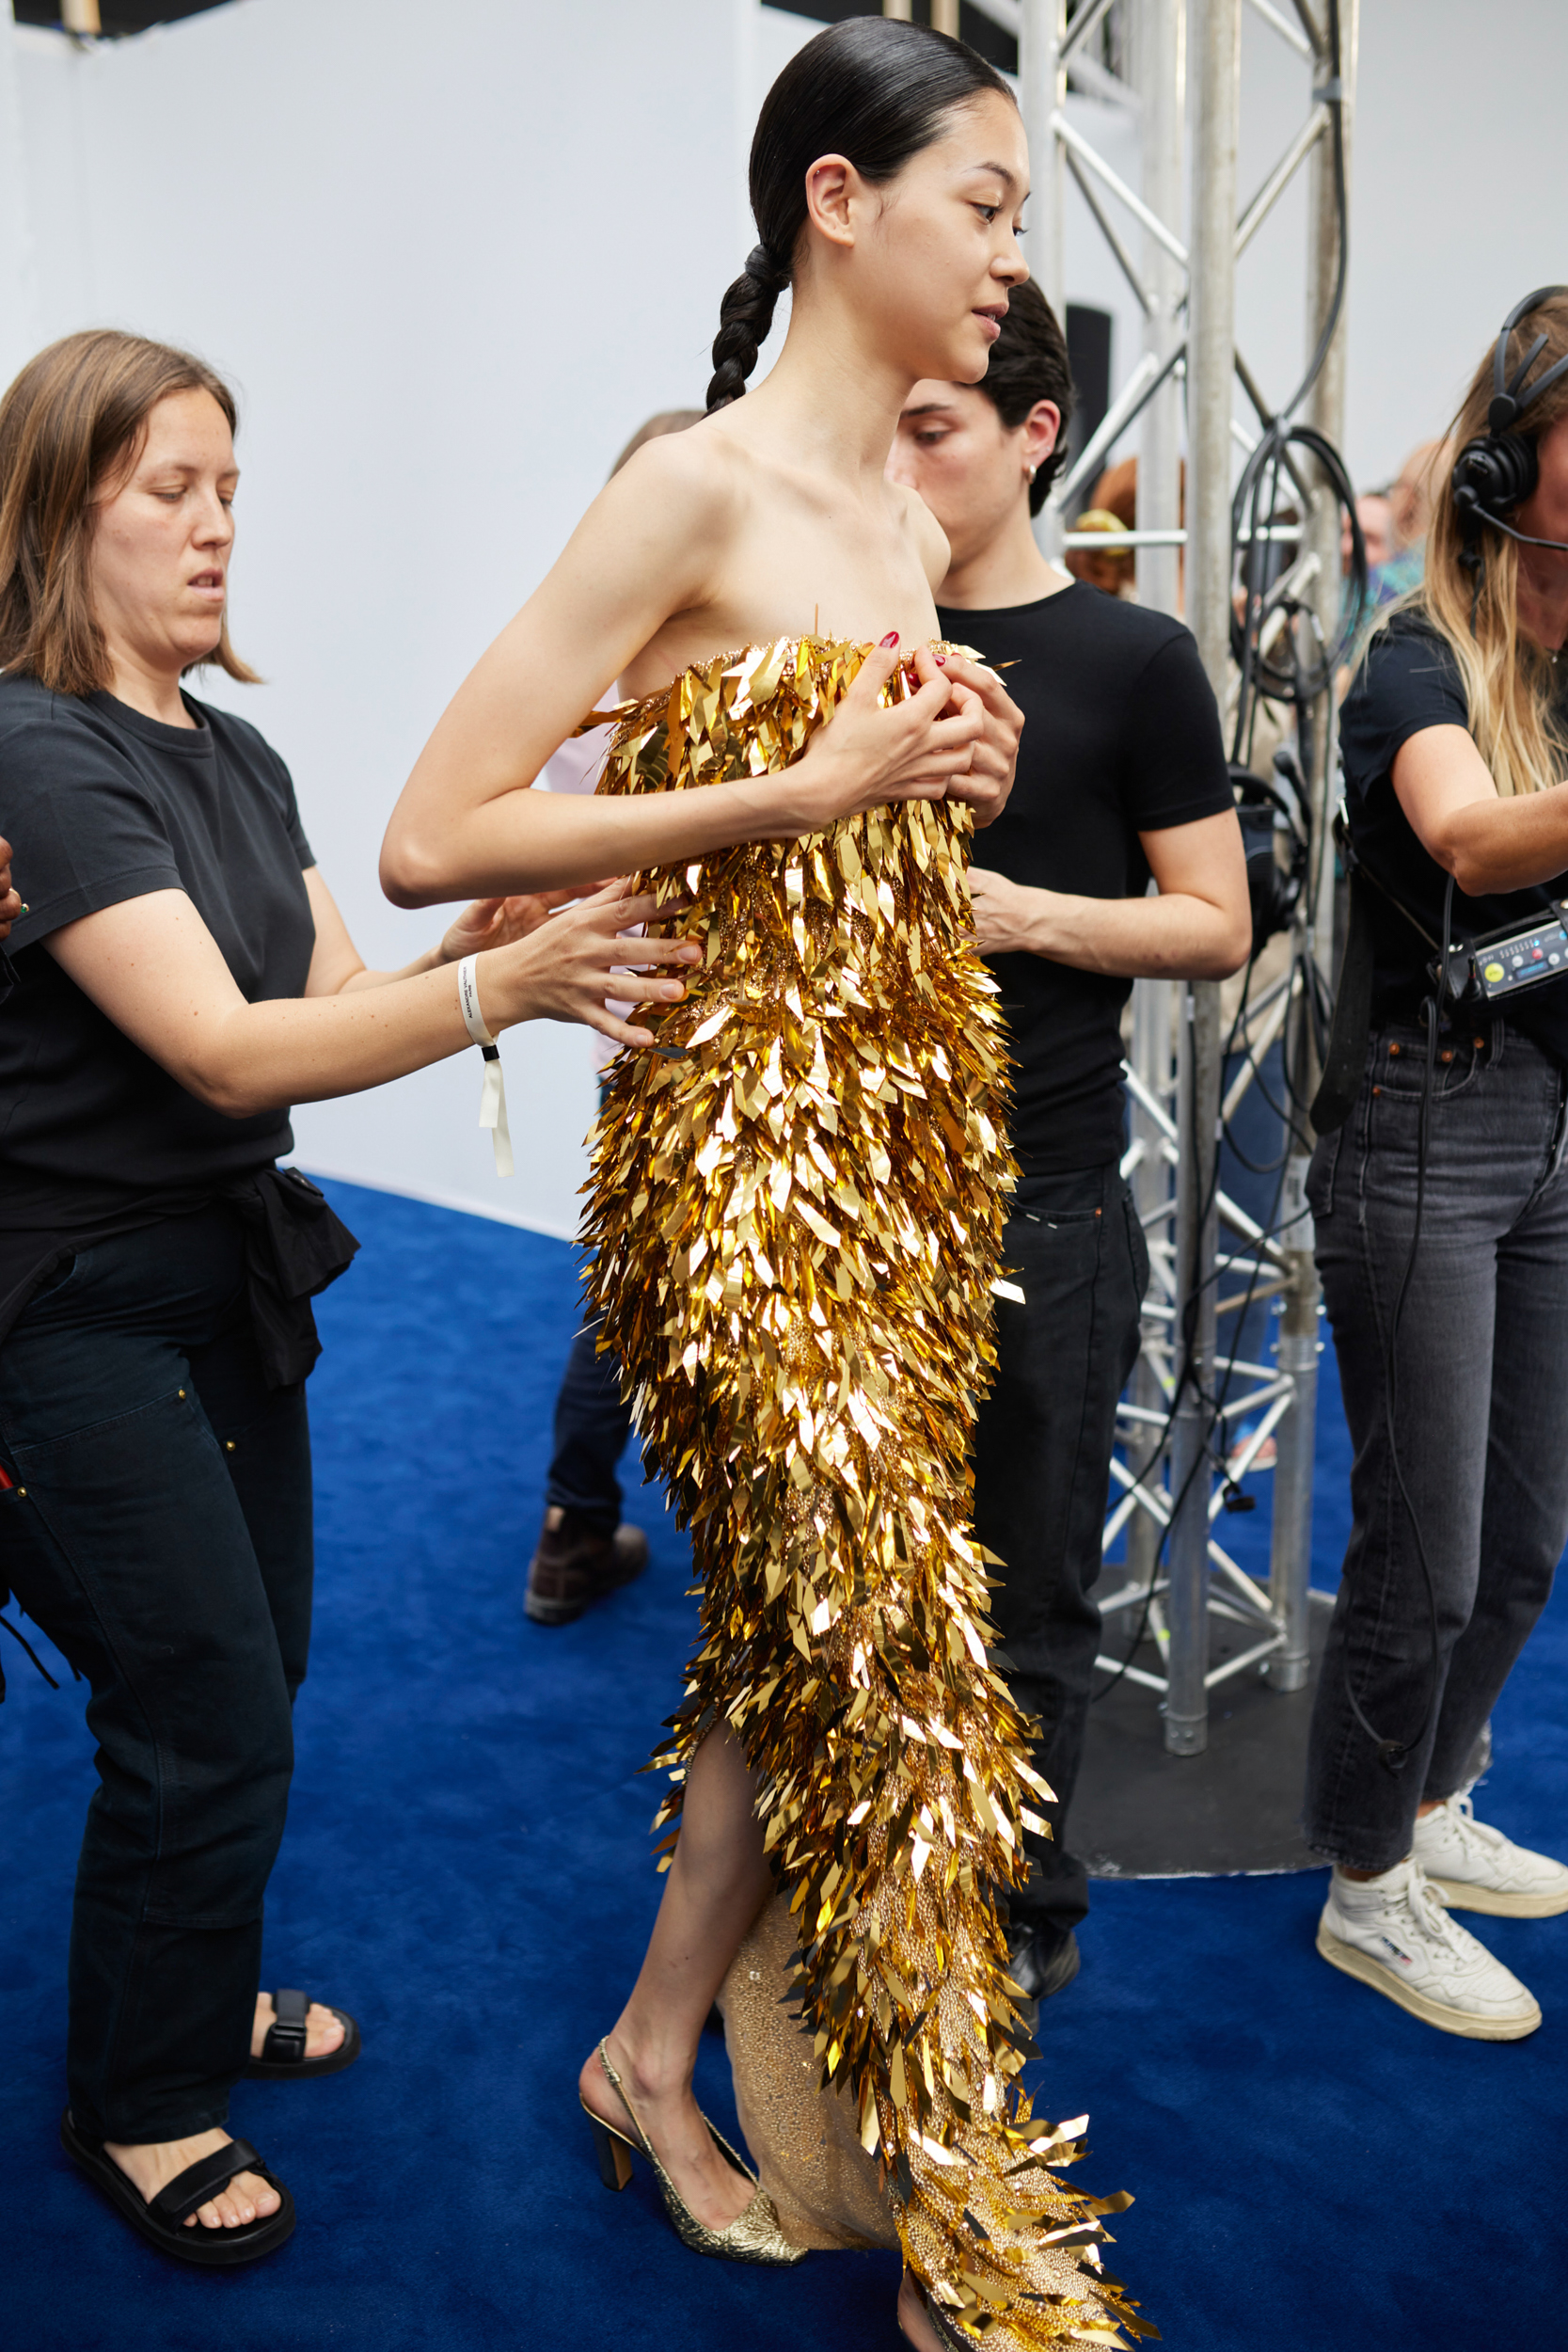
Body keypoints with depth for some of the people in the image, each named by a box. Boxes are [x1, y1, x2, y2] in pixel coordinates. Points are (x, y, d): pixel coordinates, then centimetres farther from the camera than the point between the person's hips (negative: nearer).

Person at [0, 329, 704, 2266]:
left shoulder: (236, 760, 8)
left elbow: (333, 1005, 2)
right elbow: (223, 1048, -26)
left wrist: (466, 951, -18)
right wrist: (501, 987, -35)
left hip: (230, 1274, 8)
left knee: (253, 1672, 18)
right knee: (204, 1711, 2)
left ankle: (199, 1993, 43)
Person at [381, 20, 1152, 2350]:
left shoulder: (913, 536, 14)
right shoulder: (695, 488, -11)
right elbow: (432, 840, -16)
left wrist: (946, 790, 3)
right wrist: (810, 789, -17)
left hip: (908, 1128, 8)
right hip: (743, 1140, -8)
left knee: (809, 1634, 14)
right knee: (894, 1648, -1)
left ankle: (658, 2048, 35)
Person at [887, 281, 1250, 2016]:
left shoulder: (1131, 664, -1)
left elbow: (1215, 925, -1)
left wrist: (1025, 915, -15)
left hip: (1042, 1193, -3)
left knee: (1028, 1584, 8)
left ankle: (1024, 1912, 29)